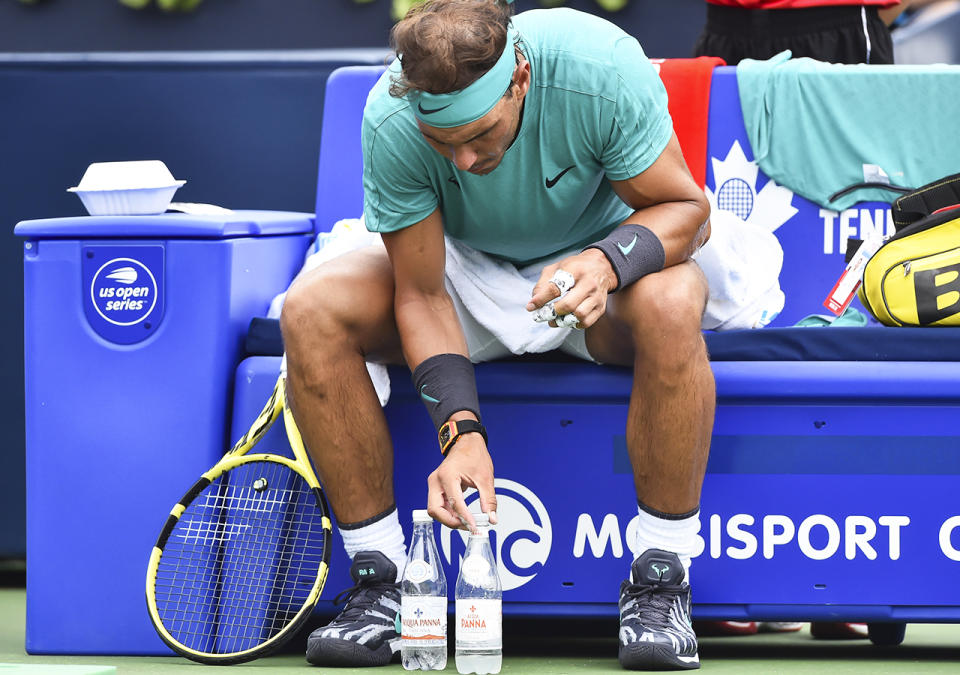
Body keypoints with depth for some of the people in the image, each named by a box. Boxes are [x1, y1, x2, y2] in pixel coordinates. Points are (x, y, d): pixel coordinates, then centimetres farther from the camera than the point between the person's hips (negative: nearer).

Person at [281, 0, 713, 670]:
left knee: (670, 303, -38)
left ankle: (660, 584, -24)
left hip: (594, 266, -2)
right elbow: (423, 294, -20)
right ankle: (380, 582, -15)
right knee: (312, 310, -25)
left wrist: (608, 262, -41)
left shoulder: (606, 69, -32)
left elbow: (686, 207, -20)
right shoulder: (392, 121, -27)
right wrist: (461, 431, -33)